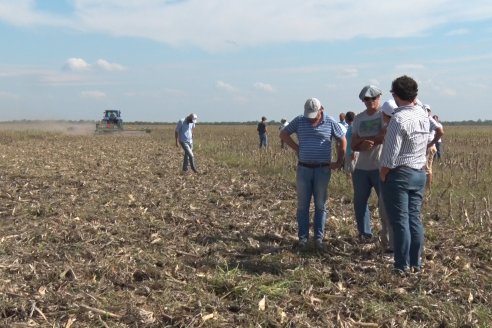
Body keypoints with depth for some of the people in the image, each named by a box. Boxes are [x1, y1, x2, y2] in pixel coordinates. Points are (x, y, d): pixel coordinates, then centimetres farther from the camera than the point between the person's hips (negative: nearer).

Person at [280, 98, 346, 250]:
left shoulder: (330, 122, -1)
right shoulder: (299, 121, 1)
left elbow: (342, 141, 8)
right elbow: (283, 134, 11)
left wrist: (338, 162, 4)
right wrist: (296, 148, 1)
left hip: (322, 169, -1)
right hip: (303, 169, 1)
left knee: (320, 205, 3)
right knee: (302, 205, 3)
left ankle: (319, 238, 10)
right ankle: (303, 238, 10)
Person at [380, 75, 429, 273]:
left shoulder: (399, 118, -19)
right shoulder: (424, 116, 5)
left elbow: (391, 154, -18)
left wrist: (383, 174, -6)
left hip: (399, 174, -7)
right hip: (419, 173, 7)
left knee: (400, 221, 0)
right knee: (415, 218, 12)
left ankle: (402, 265, 6)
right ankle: (416, 262, 18)